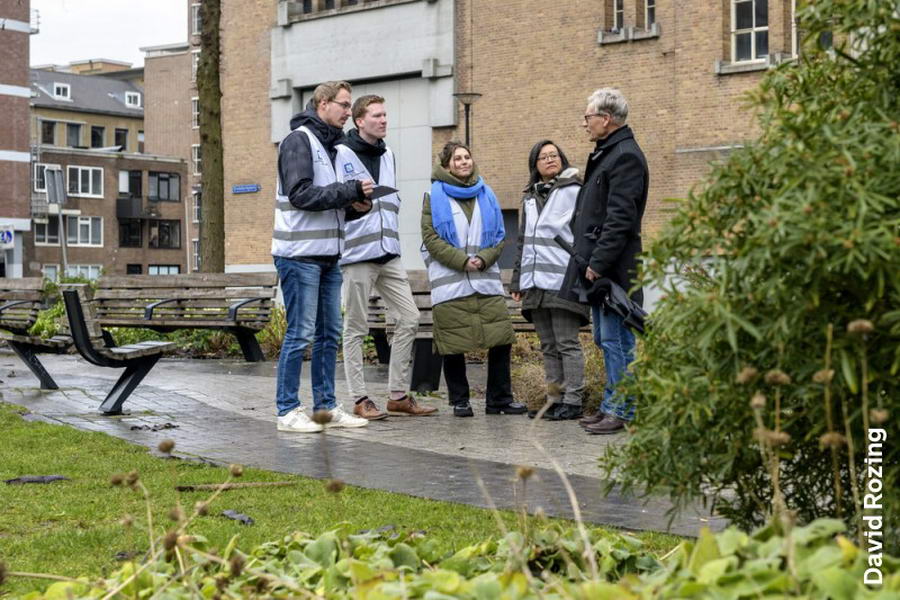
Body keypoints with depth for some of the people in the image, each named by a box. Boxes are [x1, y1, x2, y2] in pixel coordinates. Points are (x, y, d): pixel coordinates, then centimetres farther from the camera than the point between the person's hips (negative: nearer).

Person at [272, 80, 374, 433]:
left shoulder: (332, 145, 18)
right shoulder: (299, 140, -9)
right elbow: (301, 194, -20)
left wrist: (356, 207, 1)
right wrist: (350, 190, -18)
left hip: (328, 256, 9)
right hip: (300, 255, -9)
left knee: (329, 334, 11)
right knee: (300, 333, -6)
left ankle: (326, 406, 18)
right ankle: (287, 411, 1)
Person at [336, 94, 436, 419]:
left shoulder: (388, 155, 15)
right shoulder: (342, 155, -8)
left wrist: (391, 232, 16)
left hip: (389, 254, 7)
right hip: (357, 255, -7)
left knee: (409, 318, 5)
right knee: (356, 328, 2)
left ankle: (398, 395, 13)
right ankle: (360, 399, 8)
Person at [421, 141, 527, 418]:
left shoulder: (485, 195, 16)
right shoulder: (435, 196, 4)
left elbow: (500, 236, 12)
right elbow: (431, 237, -5)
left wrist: (484, 259, -7)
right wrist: (462, 261, -12)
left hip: (486, 279, 3)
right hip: (449, 282, -3)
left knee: (501, 340, -4)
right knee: (453, 346, -2)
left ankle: (499, 399, 6)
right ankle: (460, 401, 10)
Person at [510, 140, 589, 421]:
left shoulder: (573, 191, -2)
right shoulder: (530, 197, 20)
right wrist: (517, 280, 21)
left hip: (563, 280, -7)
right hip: (535, 283, 7)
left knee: (567, 343, -5)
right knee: (548, 346, 9)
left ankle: (572, 401, -3)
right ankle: (554, 400, 13)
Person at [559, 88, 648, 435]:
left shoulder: (625, 156, -13)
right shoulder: (606, 154, 19)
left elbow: (620, 219, -20)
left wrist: (598, 263, -21)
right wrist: (588, 261, 16)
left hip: (614, 268, -11)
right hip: (598, 266, 11)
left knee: (616, 340, -6)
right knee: (605, 339, 14)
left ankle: (621, 412, -2)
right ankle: (612, 406, 21)